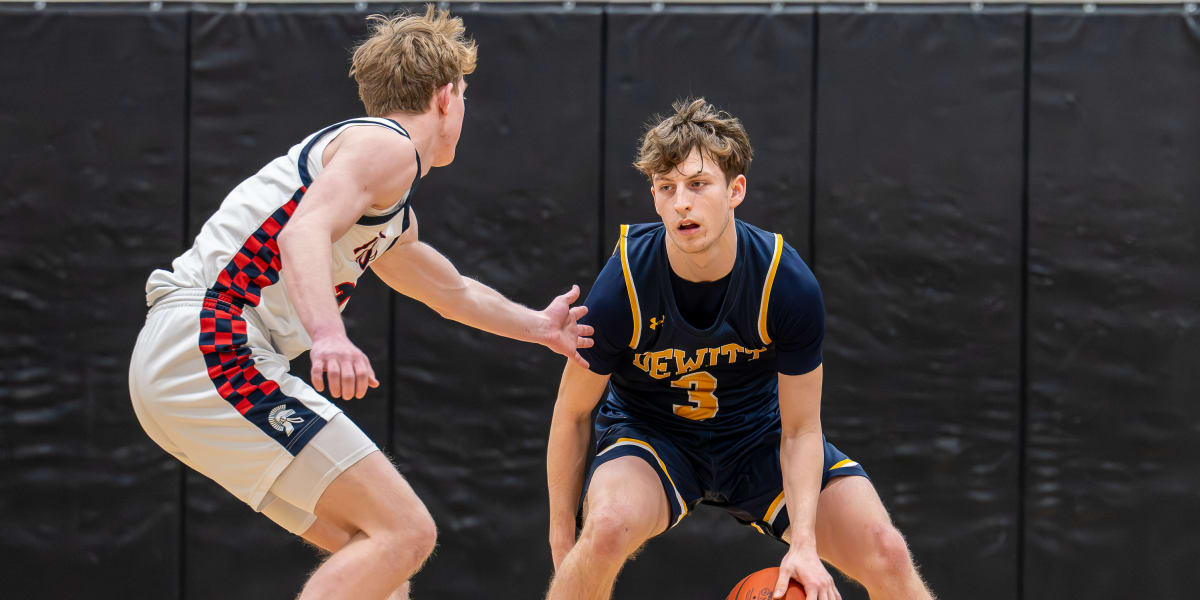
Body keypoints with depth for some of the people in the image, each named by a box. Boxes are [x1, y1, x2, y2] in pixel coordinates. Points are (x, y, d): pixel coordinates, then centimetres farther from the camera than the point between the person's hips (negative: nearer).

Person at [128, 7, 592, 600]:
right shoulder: (388, 146, -4)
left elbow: (453, 291, 46)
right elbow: (305, 231, -23)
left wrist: (540, 327, 57)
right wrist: (329, 335, -39)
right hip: (216, 346, -11)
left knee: (368, 539, 13)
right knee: (405, 531, -14)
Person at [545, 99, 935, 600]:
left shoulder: (789, 286, -22)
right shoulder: (621, 289, -24)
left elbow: (800, 429, -12)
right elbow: (573, 413, -10)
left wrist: (804, 543, -26)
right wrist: (562, 540, -7)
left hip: (759, 438, 2)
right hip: (649, 434, -2)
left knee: (885, 552, -17)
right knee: (609, 525, -36)